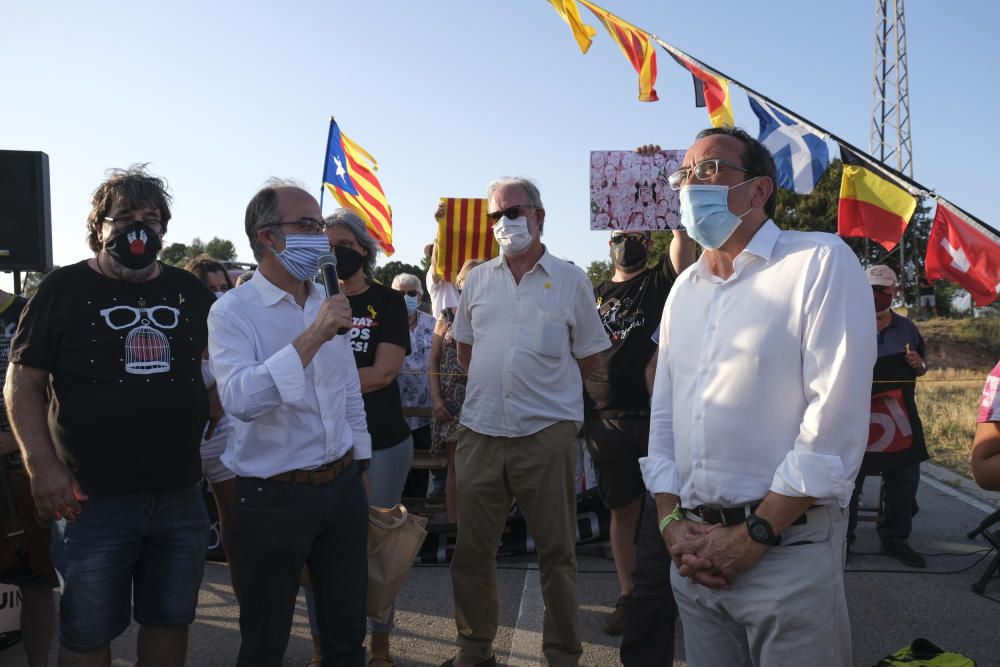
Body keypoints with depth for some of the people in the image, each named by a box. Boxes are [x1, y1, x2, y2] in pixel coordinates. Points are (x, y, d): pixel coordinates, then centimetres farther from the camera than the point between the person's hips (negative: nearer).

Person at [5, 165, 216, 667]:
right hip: (94, 499, -3)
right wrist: (42, 465, -12)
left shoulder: (190, 291, 8)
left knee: (170, 622, 15)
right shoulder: (64, 288, -1)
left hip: (181, 496, 4)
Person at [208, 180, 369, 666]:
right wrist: (312, 337, -29)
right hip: (273, 497, -5)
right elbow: (240, 399, -28)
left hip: (342, 487, 6)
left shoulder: (327, 305, 8)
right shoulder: (233, 311, -10)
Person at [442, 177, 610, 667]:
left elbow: (589, 357, 6)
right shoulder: (477, 280, 10)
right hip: (481, 431, 3)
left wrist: (547, 388, 6)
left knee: (557, 552, 6)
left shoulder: (570, 280, 1)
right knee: (471, 550, 11)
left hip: (547, 433, -3)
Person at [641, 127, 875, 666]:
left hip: (787, 551, -6)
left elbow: (835, 424, -16)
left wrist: (753, 535, -14)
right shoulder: (685, 289, 13)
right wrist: (671, 521, 1)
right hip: (695, 552, 6)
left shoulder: (821, 264, -9)